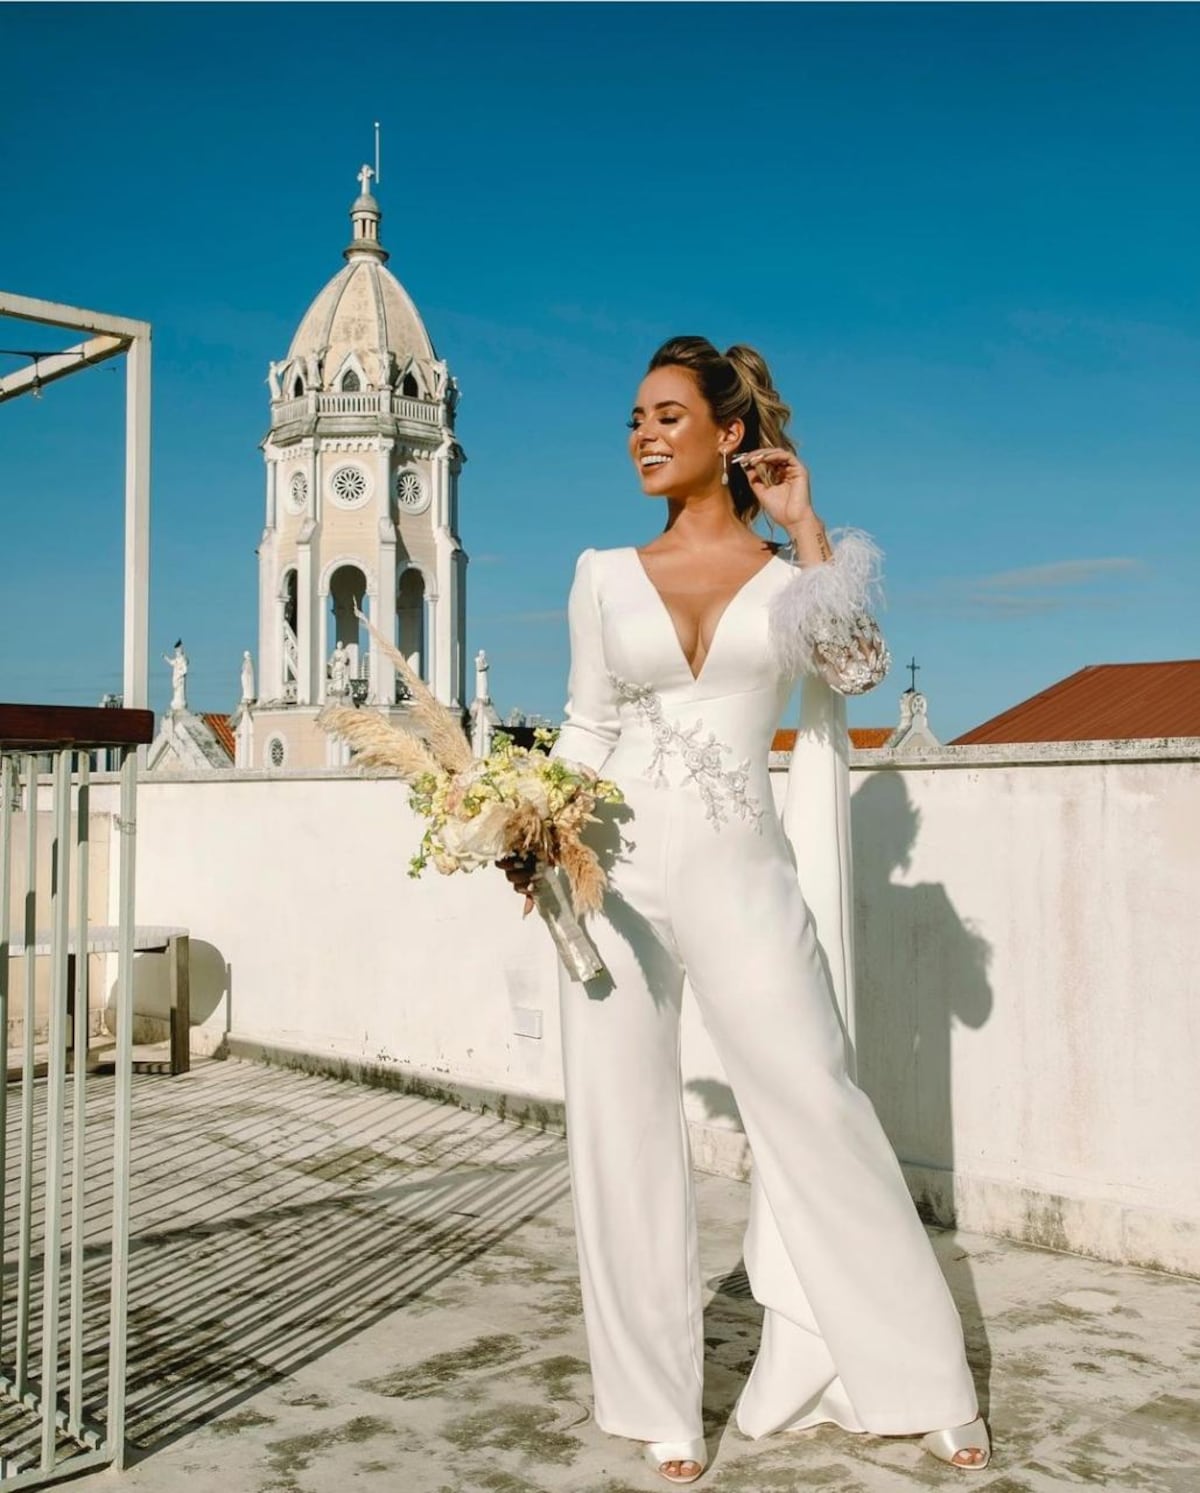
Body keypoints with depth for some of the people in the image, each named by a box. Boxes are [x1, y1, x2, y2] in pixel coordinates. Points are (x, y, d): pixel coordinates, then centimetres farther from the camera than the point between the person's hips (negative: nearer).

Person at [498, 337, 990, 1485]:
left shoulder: (791, 572, 7)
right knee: (622, 1131, 4)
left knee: (817, 1111, -1)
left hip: (741, 871, -2)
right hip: (617, 872, 2)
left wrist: (804, 526, -7)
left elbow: (854, 668, -13)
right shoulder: (605, 575, 10)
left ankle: (918, 1383, 16)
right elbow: (586, 731, 11)